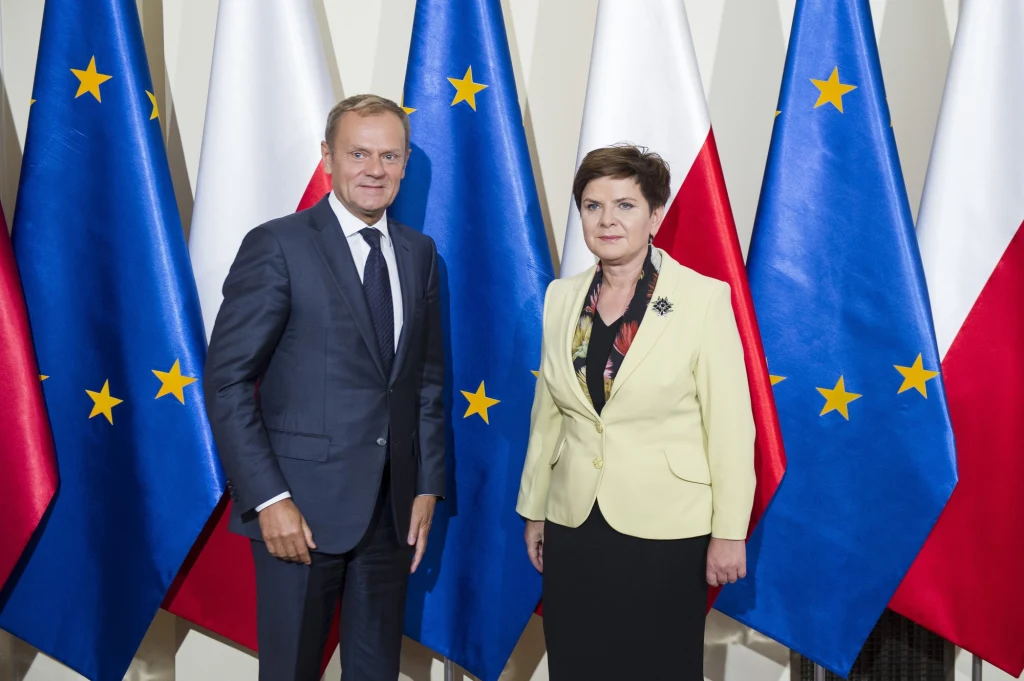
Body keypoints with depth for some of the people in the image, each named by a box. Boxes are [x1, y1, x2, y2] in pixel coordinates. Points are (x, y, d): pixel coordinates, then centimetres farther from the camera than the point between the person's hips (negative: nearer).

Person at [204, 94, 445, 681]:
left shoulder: (419, 253, 9)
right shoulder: (277, 246, -9)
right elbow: (226, 381, -11)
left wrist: (428, 486, 7)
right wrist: (268, 499, -15)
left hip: (393, 509, 5)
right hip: (302, 507, -5)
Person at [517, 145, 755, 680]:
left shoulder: (704, 298, -10)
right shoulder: (562, 298, 4)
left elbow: (730, 425, -9)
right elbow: (547, 413, 11)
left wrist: (729, 533, -9)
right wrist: (534, 509, 13)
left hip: (665, 533, -4)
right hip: (574, 529, 4)